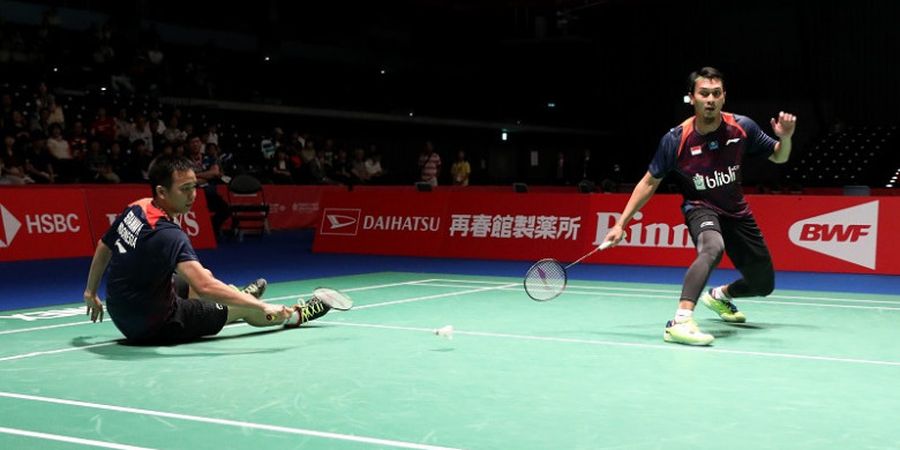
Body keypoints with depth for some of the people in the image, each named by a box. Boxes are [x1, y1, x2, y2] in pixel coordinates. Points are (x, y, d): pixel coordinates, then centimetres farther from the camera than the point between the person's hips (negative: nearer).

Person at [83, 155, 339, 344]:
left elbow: (103, 248, 10)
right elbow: (205, 287, -41)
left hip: (122, 315, 8)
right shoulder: (168, 235, -32)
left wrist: (91, 293, 25)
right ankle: (296, 316, 34)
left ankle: (241, 296, 58)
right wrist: (262, 307, -43)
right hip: (153, 328, -8)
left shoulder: (134, 209, -6)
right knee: (243, 309, 9)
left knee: (198, 279, 28)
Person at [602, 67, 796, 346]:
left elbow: (779, 158, 2)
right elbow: (650, 182, -8)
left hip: (736, 211, 5)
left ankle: (719, 295, 47)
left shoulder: (742, 127, -12)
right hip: (700, 207, -5)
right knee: (713, 247, -41)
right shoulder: (676, 139, -20)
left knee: (763, 285, 13)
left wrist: (785, 137, -21)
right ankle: (680, 322, -49)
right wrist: (621, 224, -12)